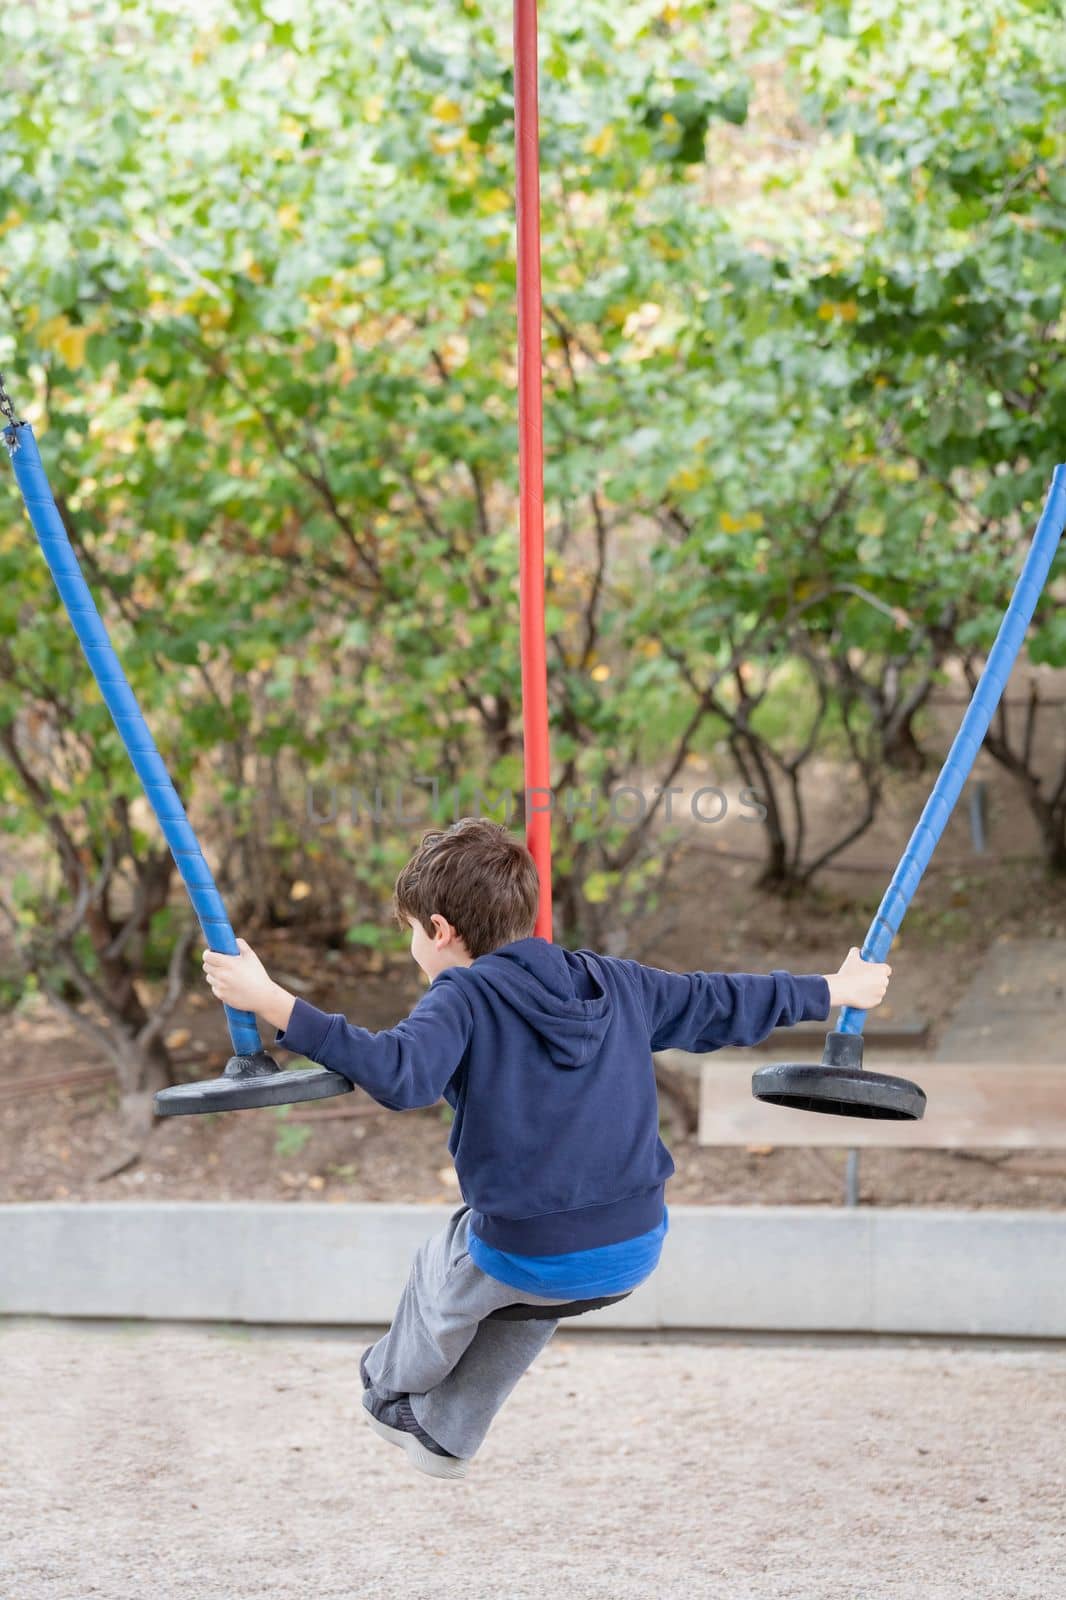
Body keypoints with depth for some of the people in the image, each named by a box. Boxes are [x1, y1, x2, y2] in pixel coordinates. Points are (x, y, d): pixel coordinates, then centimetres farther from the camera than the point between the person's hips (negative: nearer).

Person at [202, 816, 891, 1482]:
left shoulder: (465, 997, -11)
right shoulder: (619, 983, 8)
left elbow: (399, 1073, -30)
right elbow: (724, 1003, 18)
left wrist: (274, 1003, -32)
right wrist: (840, 990, 34)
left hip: (530, 1256, -5)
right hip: (639, 1251, 5)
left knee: (444, 1270, 31)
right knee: (532, 1303, 37)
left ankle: (391, 1391, 56)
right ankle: (445, 1436, 50)